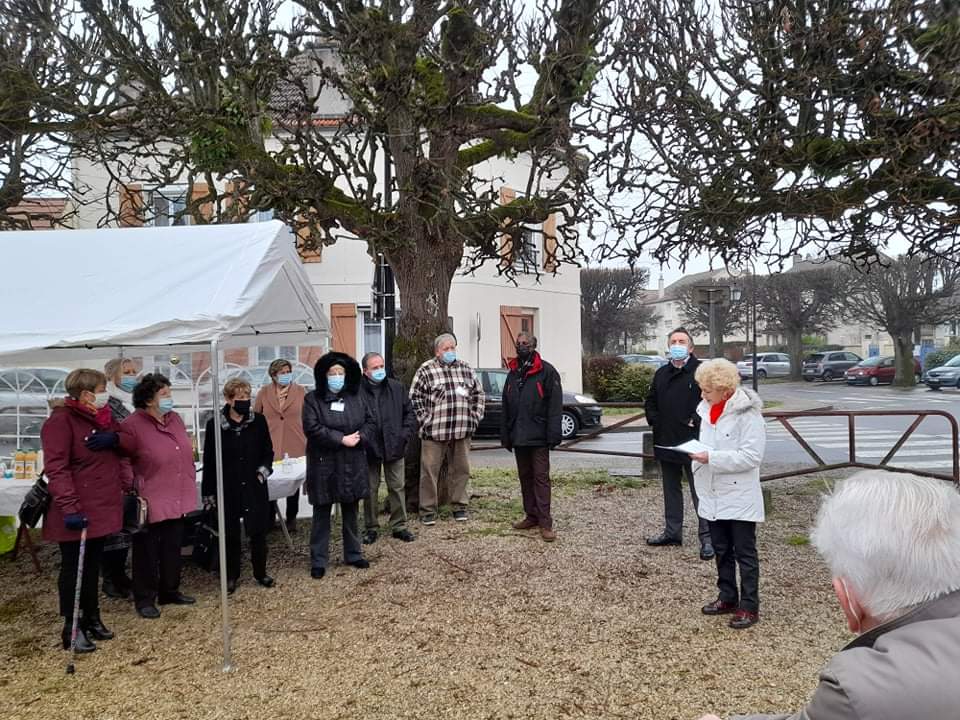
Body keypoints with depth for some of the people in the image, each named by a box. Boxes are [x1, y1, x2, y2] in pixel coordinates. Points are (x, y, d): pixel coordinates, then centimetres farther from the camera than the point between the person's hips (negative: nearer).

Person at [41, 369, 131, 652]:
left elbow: (121, 454, 22)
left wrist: (127, 485, 12)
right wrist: (69, 508, -27)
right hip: (78, 512, -8)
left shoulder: (104, 418, 10)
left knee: (93, 565, 17)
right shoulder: (61, 421, -15)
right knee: (73, 568, 3)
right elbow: (56, 469, -22)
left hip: (102, 508, 8)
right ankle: (72, 629, 14)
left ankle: (92, 619, 29)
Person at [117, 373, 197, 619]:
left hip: (178, 500, 7)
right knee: (147, 552, 7)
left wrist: (189, 487, 15)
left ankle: (170, 591, 33)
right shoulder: (132, 426, -16)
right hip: (150, 503, -7)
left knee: (173, 548, 18)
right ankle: (144, 599, 22)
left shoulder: (175, 418, 6)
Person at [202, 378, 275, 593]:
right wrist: (208, 492, 0)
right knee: (230, 535, 9)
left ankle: (260, 573, 24)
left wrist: (264, 470, -10)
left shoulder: (258, 421, -3)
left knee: (258, 532, 6)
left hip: (255, 487, 1)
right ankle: (231, 576, 25)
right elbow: (209, 461, -1)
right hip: (228, 489, -1)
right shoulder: (214, 424, -6)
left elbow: (268, 451, 8)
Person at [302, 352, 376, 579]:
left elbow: (370, 422, 6)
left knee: (351, 513, 15)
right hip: (324, 465, -4)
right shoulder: (313, 399, -6)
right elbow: (312, 428, -17)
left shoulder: (356, 398, 7)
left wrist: (359, 437, -14)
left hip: (352, 465, 4)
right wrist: (342, 439, -19)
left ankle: (353, 554, 28)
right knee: (322, 514, 4)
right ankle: (318, 561, 14)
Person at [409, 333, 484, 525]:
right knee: (430, 470, 1)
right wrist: (425, 419, -6)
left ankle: (459, 506, 23)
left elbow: (478, 393, 19)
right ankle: (428, 510, 11)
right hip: (434, 430, -3)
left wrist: (475, 415, 9)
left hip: (462, 430, 4)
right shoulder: (426, 370, -1)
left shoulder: (466, 368, 13)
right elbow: (414, 397, -2)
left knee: (461, 469, 10)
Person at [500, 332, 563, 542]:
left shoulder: (547, 371, -5)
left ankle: (545, 522, -2)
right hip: (518, 436, 7)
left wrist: (553, 434, -18)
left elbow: (555, 405, -11)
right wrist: (505, 435, 12)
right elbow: (506, 407, 17)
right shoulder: (513, 373, 15)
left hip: (538, 437, -7)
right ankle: (531, 516, 23)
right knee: (525, 477, 13)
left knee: (541, 477, -5)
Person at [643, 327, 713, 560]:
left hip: (693, 442, -7)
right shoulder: (661, 374, 13)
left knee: (700, 490, -3)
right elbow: (650, 402, 21)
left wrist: (696, 422, -17)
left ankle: (707, 538, 5)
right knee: (671, 489, 16)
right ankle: (672, 532, 28)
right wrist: (655, 421, 6)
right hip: (666, 442, 7)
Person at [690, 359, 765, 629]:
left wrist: (711, 458, -25)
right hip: (713, 496, 7)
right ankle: (727, 597, 32)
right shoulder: (706, 408, 6)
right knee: (722, 551, 18)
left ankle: (749, 607, 14)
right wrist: (698, 454, 1)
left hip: (739, 497, -7)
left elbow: (752, 455, -21)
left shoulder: (747, 412, -17)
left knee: (745, 553, 4)